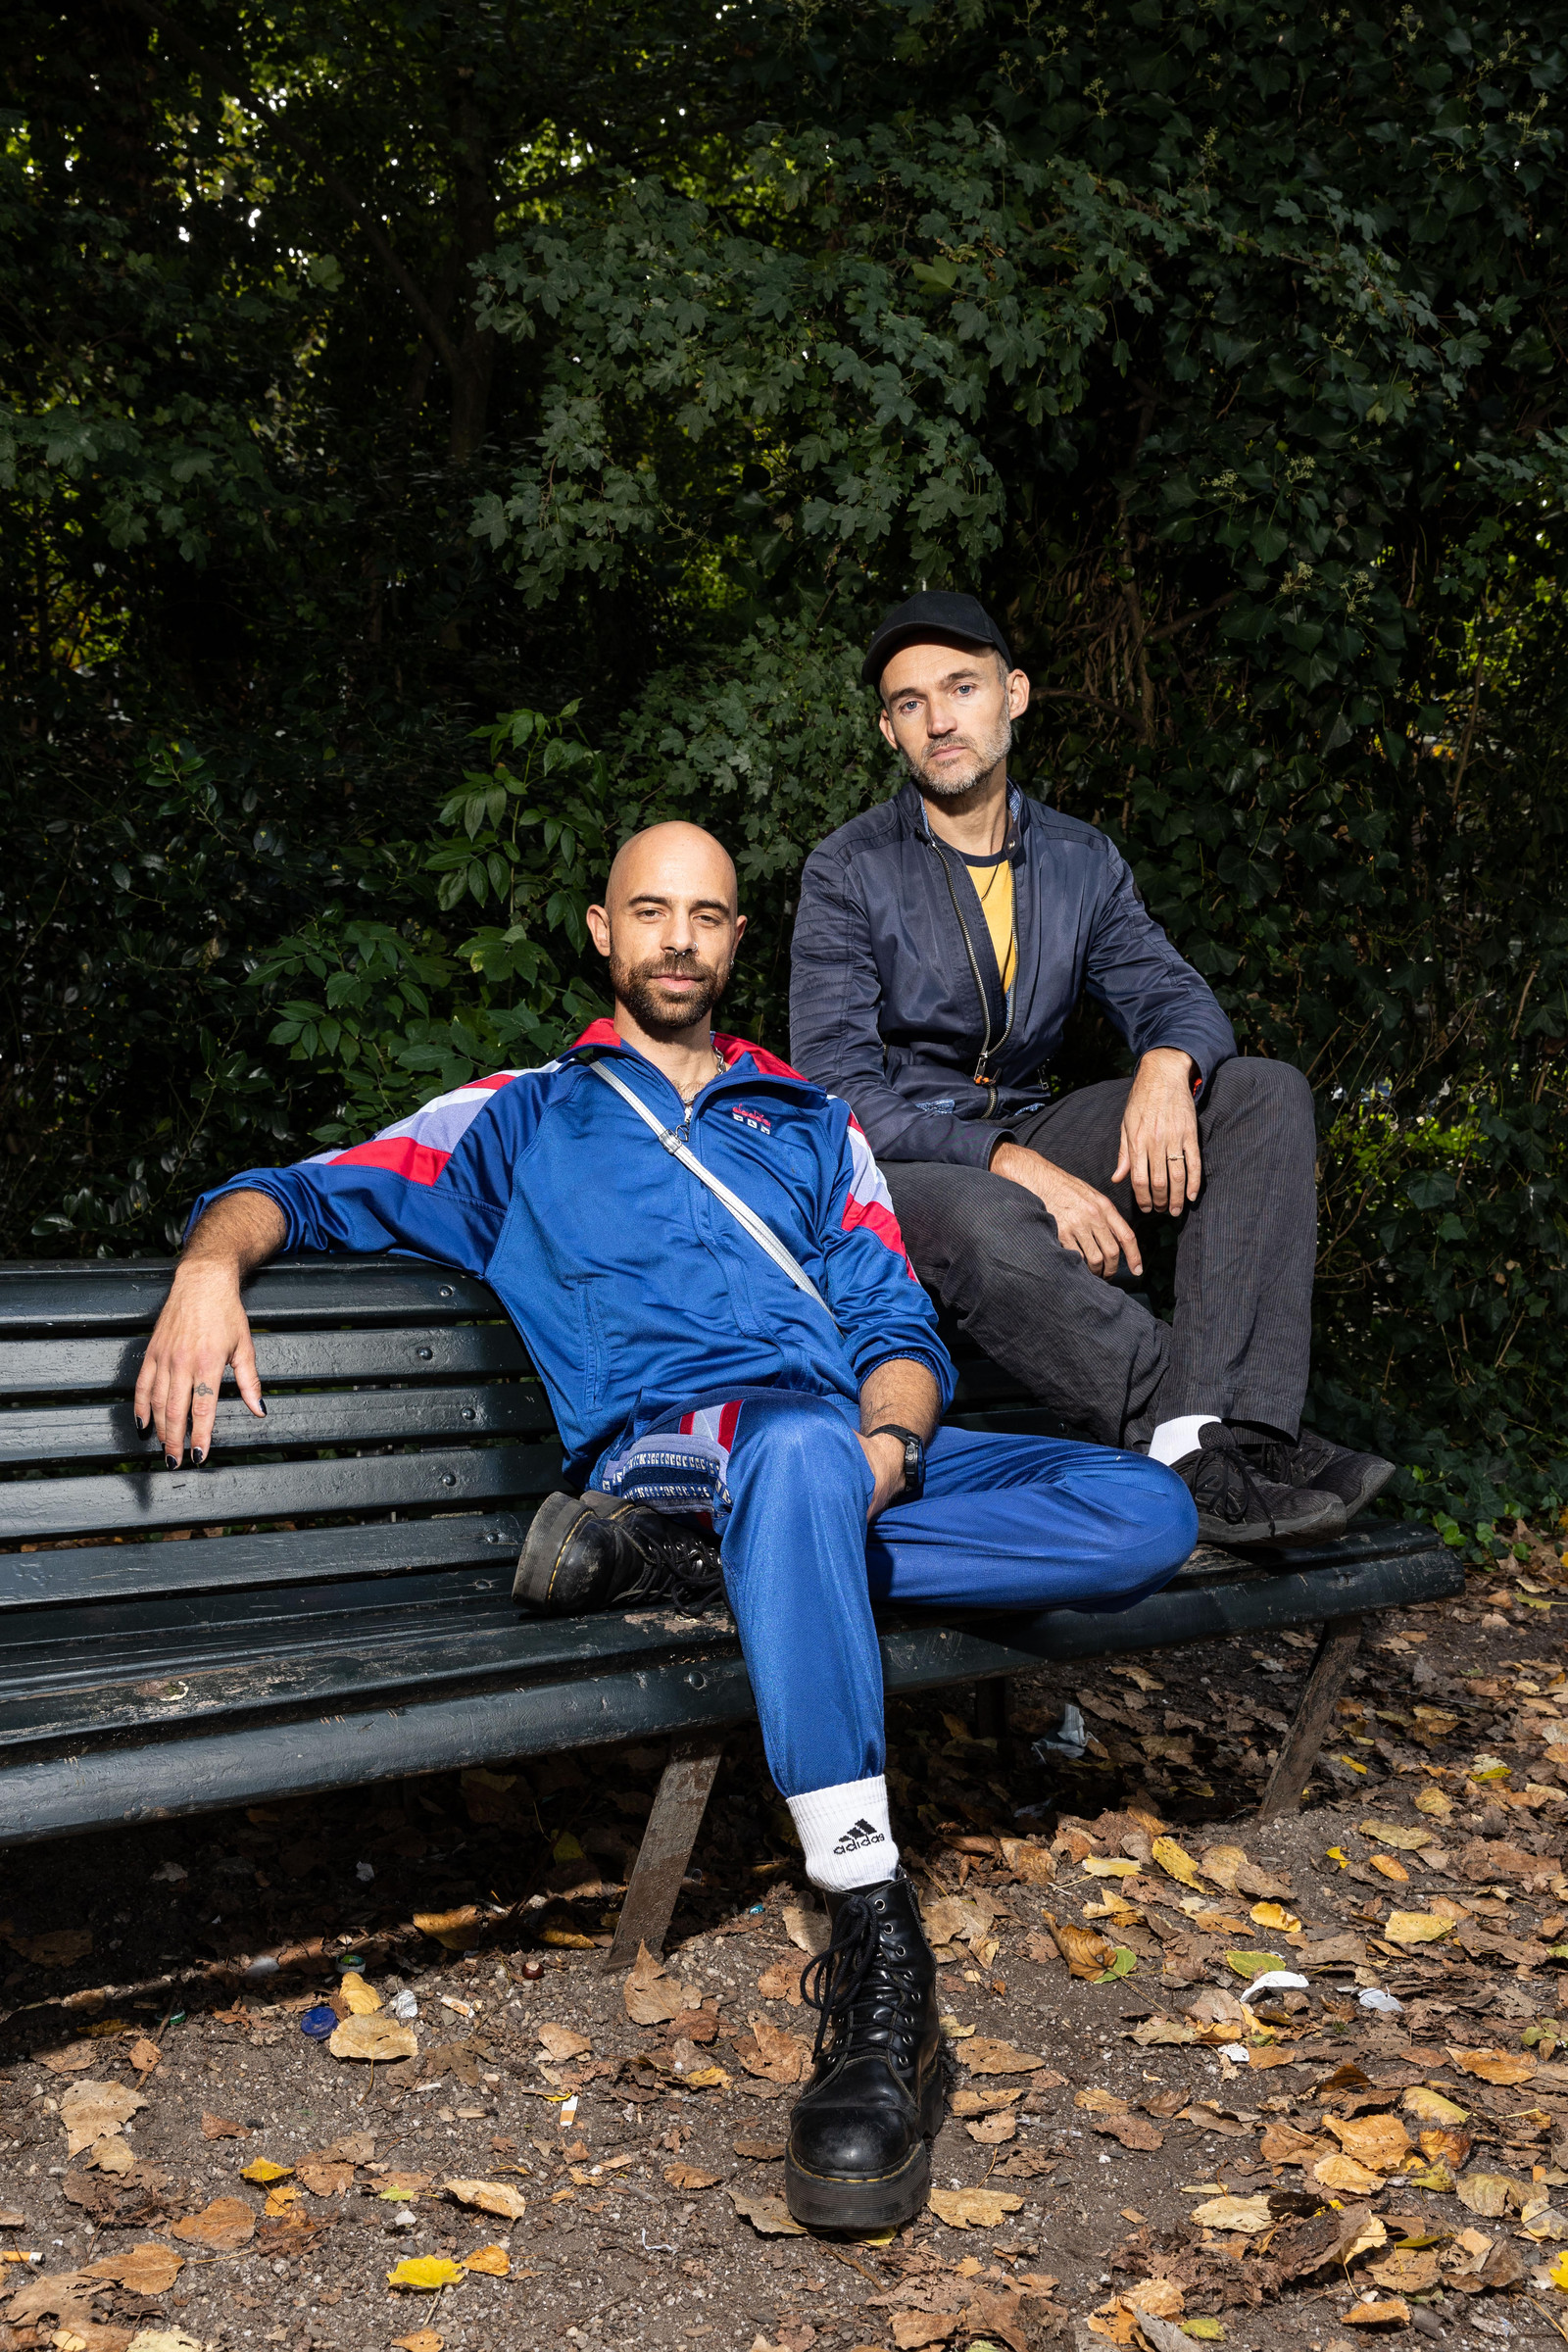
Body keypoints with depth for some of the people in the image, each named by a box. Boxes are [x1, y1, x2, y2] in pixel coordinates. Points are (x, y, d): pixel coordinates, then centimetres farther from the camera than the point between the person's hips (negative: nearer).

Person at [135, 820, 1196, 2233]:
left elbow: (899, 1327, 20)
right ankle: (879, 1965, -42)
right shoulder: (527, 1118, 24)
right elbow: (317, 1191, 18)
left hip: (858, 1451, 5)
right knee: (801, 1450, -43)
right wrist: (215, 1258, -7)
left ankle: (701, 1557, -27)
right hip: (671, 1441, -4)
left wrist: (887, 1441, -5)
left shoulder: (810, 1122, 31)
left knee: (1148, 1515, -20)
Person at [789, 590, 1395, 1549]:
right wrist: (1013, 1164, -27)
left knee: (1266, 1093, -13)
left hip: (1029, 1138, 6)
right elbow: (837, 1094, -15)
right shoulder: (848, 874, -6)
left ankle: (1218, 1434, -32)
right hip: (897, 1165, -5)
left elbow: (1174, 994, 4)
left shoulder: (1083, 862, 10)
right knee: (988, 1221, -41)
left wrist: (1168, 1062, -23)